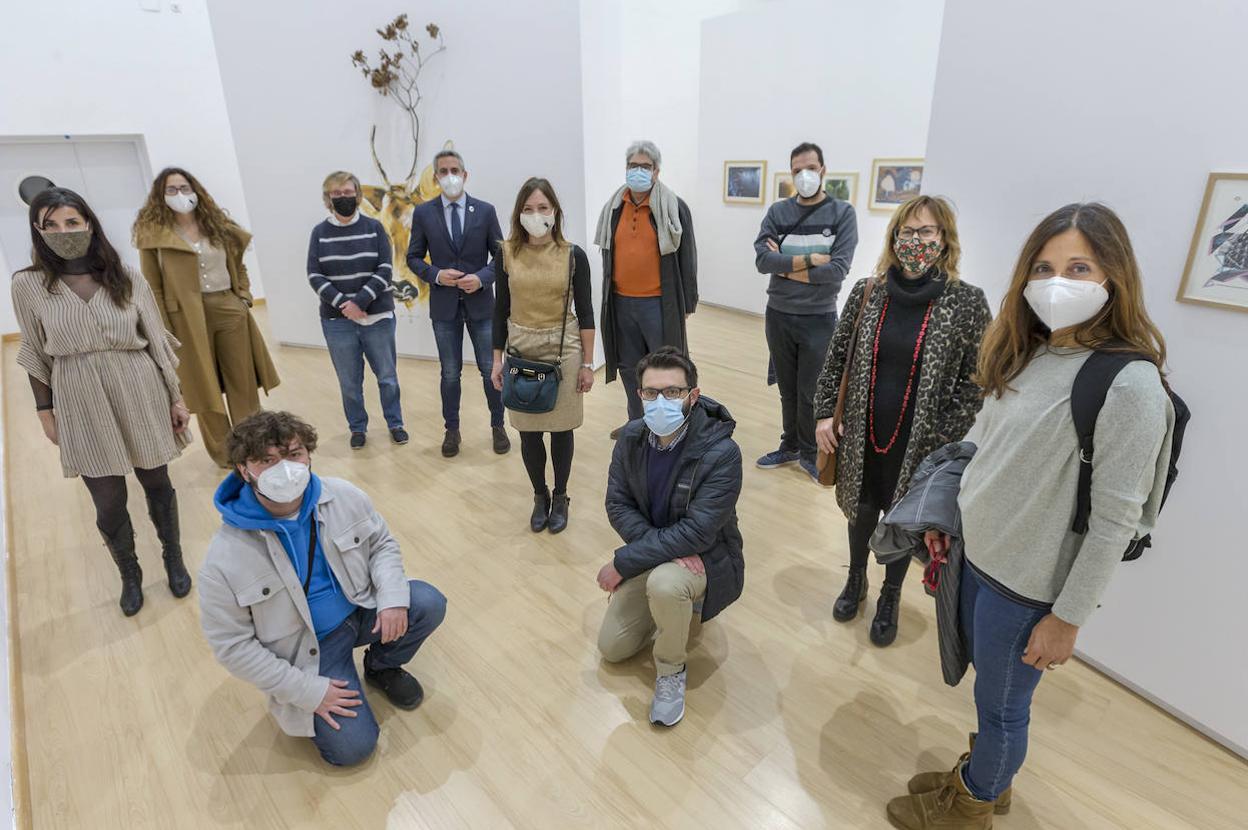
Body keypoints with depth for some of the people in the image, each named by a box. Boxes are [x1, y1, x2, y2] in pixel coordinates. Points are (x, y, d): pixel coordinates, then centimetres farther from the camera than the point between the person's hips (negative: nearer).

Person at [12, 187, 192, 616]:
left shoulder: (127, 278, -3)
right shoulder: (28, 284, -3)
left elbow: (157, 341, 1)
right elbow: (36, 354, 4)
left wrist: (177, 397, 2)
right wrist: (45, 411, 5)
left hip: (140, 395, 0)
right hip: (83, 407, 0)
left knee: (157, 485, 13)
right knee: (109, 505, 7)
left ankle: (174, 561, 36)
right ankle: (130, 575, 32)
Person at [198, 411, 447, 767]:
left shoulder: (344, 497, -14)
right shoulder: (225, 559, -23)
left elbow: (382, 544, 1)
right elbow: (232, 645, -15)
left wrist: (392, 596, -19)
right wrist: (307, 690, -16)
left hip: (361, 608, 4)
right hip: (306, 648, -3)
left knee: (428, 603, -20)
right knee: (351, 747, -14)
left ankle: (382, 667, 11)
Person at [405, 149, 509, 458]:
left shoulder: (485, 210, 0)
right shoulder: (423, 213, 1)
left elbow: (500, 255, 2)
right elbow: (414, 258, 5)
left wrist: (482, 278, -15)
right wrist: (436, 275, -13)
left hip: (480, 303, 0)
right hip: (444, 305, 0)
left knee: (491, 370, 6)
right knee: (450, 373, 9)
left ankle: (498, 426, 23)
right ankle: (452, 430, 24)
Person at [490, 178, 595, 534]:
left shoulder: (573, 255, -5)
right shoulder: (507, 254, -1)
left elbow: (585, 311, -2)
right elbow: (501, 310, 4)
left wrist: (587, 363, -3)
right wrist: (497, 359, 4)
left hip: (564, 351, -1)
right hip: (521, 351, 1)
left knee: (561, 428, 8)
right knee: (528, 431, 7)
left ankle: (560, 497, 28)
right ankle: (540, 496, 29)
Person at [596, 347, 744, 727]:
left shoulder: (722, 452, -28)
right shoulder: (632, 437, -10)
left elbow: (696, 532, -30)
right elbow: (618, 504, -7)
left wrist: (622, 563, -27)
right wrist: (663, 542, -25)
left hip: (706, 557, -5)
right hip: (653, 552, 6)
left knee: (665, 583, -39)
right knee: (611, 648, 7)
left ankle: (671, 671, -8)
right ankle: (678, 608, 32)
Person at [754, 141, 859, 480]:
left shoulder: (842, 213, -4)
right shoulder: (777, 212, 3)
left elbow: (838, 269, -15)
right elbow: (762, 259, -12)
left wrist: (786, 266, -10)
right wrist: (810, 259, -16)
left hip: (819, 319, -2)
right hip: (778, 316, 3)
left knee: (811, 392, 6)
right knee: (788, 389, 14)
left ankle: (811, 453, 24)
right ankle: (790, 446, 30)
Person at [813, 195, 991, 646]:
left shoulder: (968, 302, -11)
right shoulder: (867, 292, -4)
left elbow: (975, 380, -7)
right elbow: (836, 357, 4)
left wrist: (944, 437, -12)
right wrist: (824, 413, 0)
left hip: (920, 442, -2)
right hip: (862, 434, 2)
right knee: (861, 509, 19)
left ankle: (890, 598, 42)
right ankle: (856, 580, 46)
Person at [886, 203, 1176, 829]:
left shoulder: (1129, 385, -22)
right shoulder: (1026, 355, 1)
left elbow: (1114, 520, -19)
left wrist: (1067, 619, -14)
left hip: (1029, 586, -6)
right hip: (975, 556, 6)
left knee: (1001, 704, 15)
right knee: (989, 682, 24)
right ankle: (984, 777, 49)